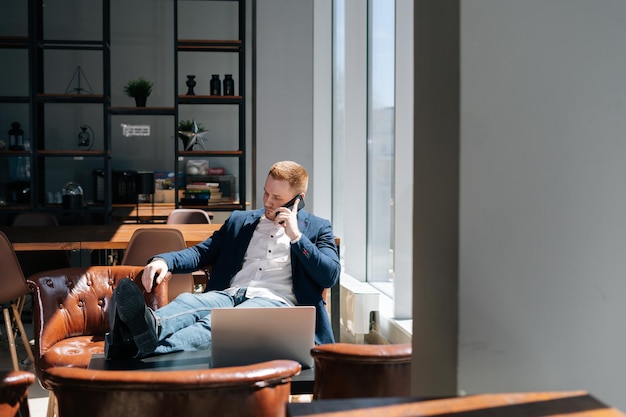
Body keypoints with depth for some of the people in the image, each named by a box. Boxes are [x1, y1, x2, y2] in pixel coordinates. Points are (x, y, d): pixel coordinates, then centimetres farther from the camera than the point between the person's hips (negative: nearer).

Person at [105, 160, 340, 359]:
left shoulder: (317, 228, 17)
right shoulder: (240, 221, 27)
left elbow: (330, 276, 4)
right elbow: (200, 253, 19)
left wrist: (296, 236, -4)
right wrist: (164, 260, -2)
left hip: (275, 301, -4)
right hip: (228, 294, 4)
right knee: (187, 301, -32)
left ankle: (147, 347, -63)